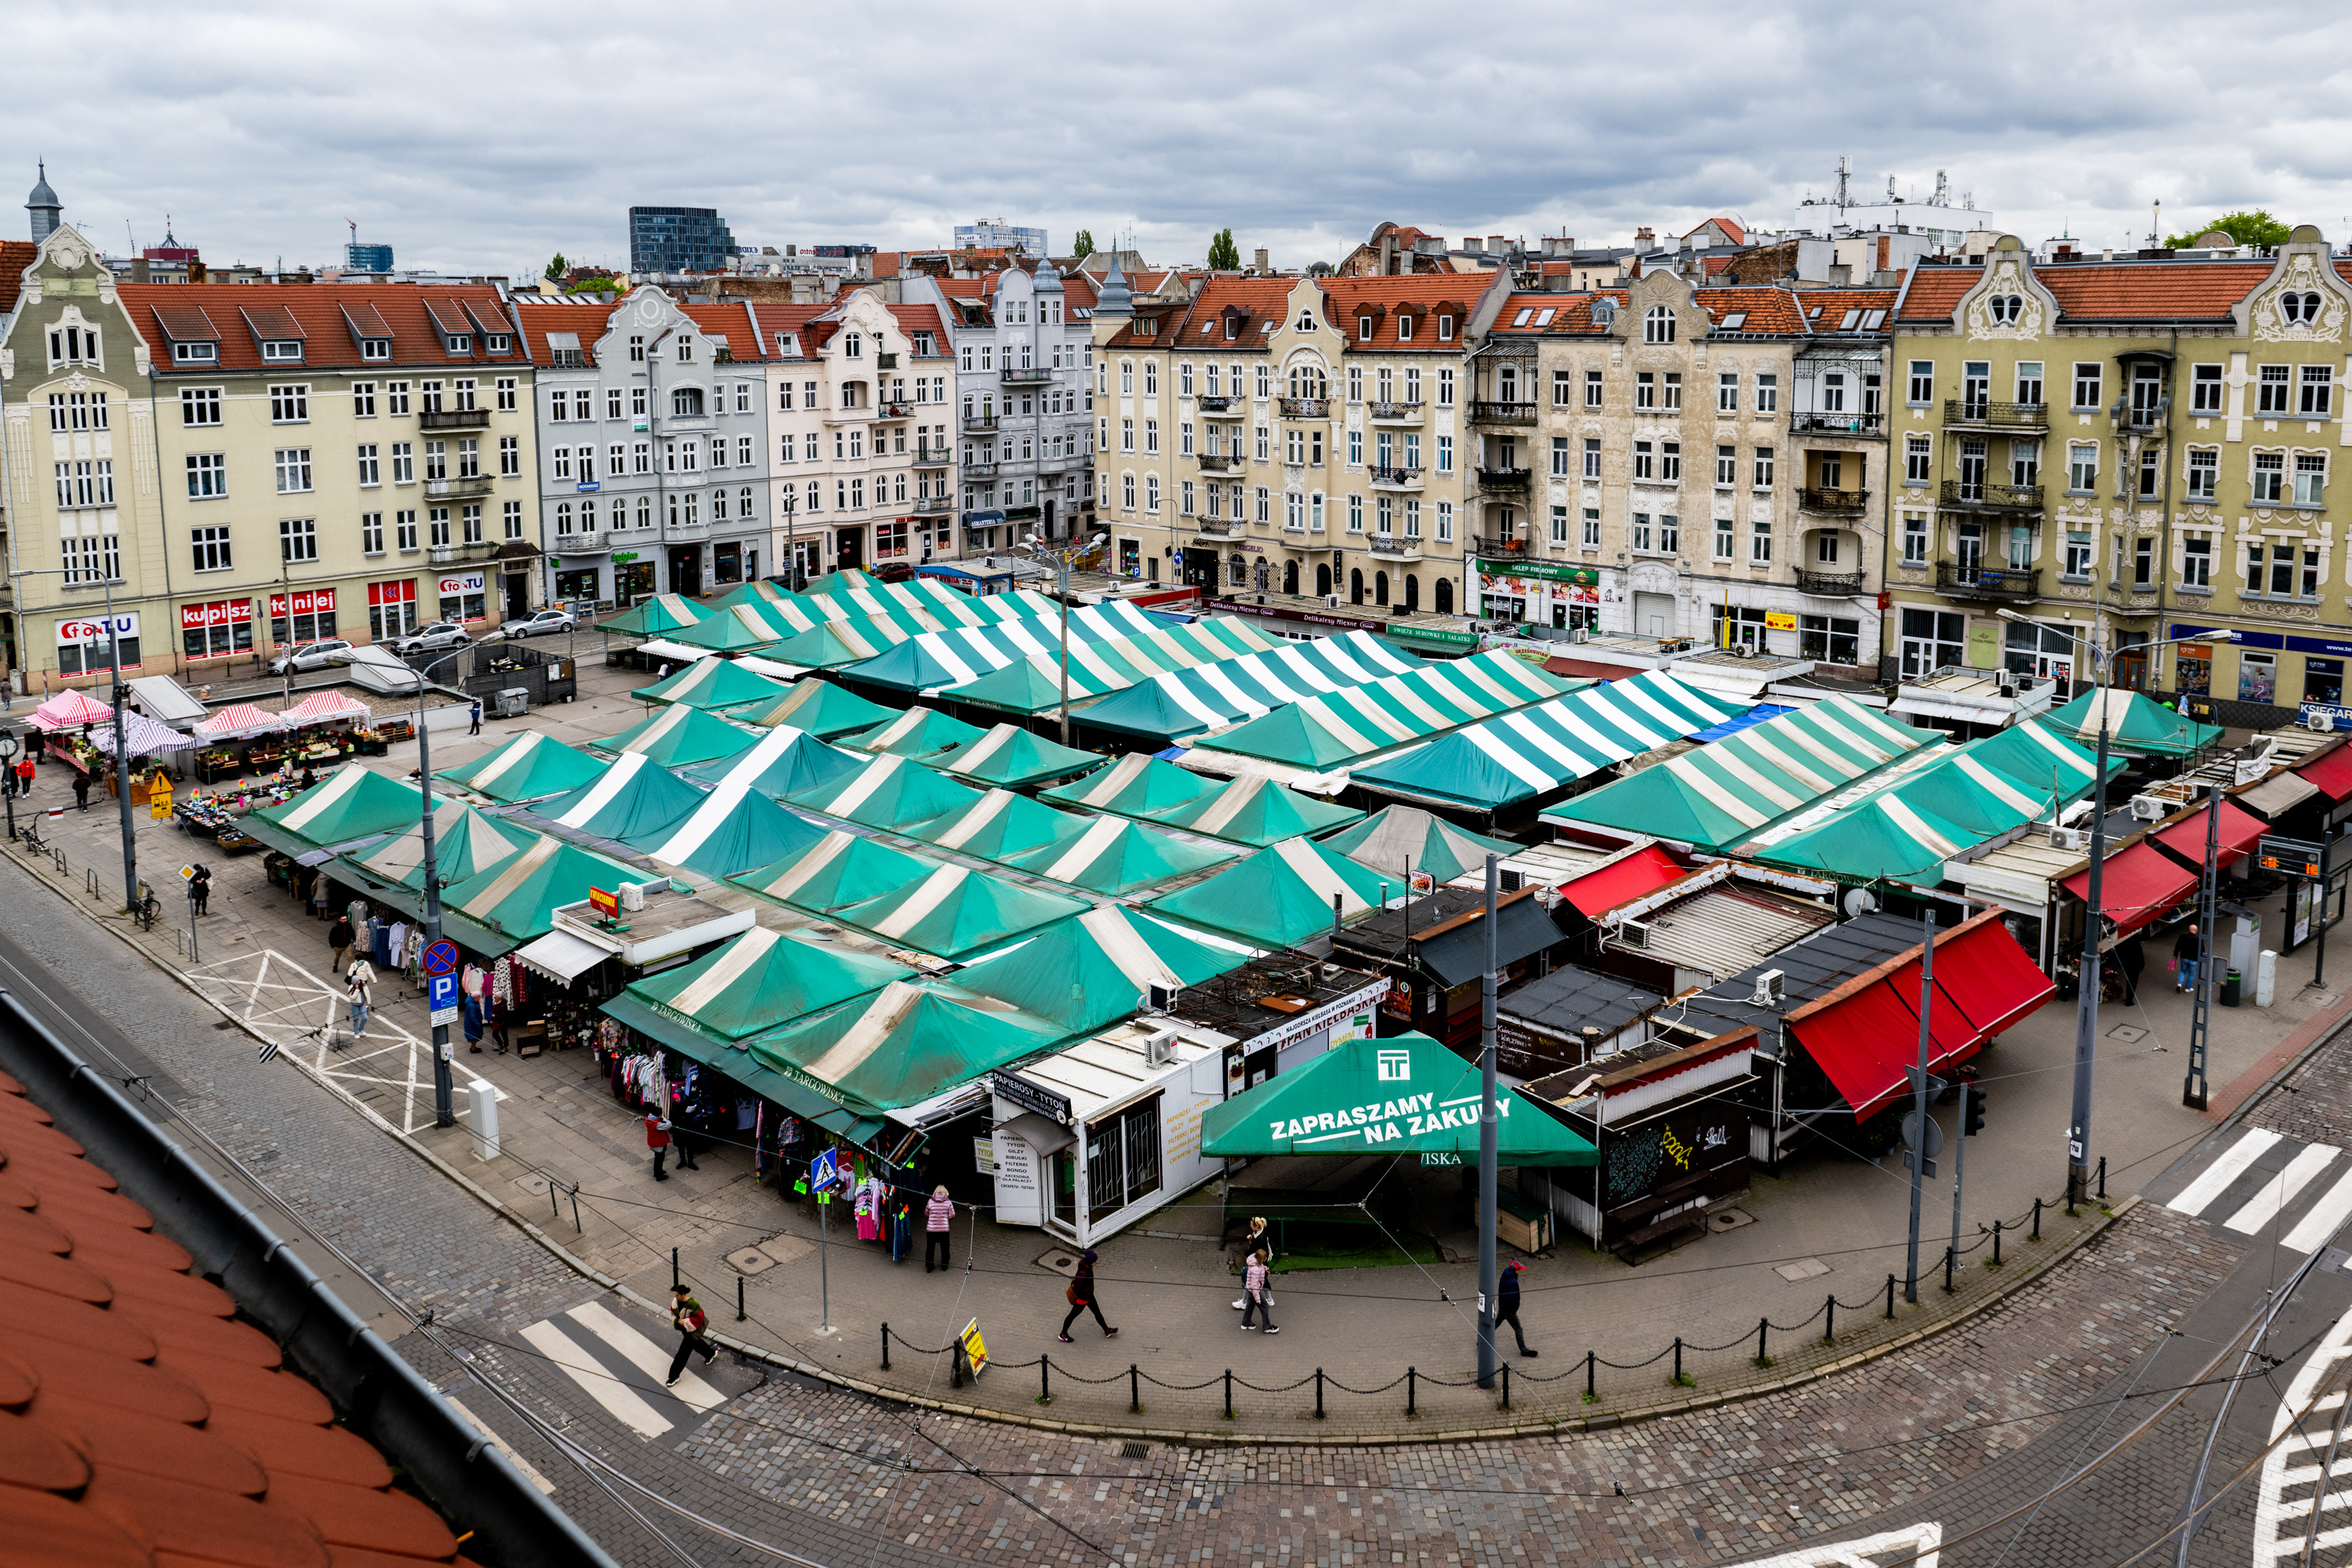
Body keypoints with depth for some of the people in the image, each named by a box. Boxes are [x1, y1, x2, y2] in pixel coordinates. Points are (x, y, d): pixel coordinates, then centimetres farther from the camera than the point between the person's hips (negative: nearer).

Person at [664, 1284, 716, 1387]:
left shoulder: (692, 1304, -32)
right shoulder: (676, 1301, -12)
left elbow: (699, 1317, -26)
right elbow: (673, 1312, 5)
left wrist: (685, 1322, -28)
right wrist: (677, 1320, -13)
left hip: (692, 1329, -9)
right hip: (684, 1327, 9)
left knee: (683, 1352, -5)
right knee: (695, 1343, 30)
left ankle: (674, 1376, 4)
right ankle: (711, 1353, 56)